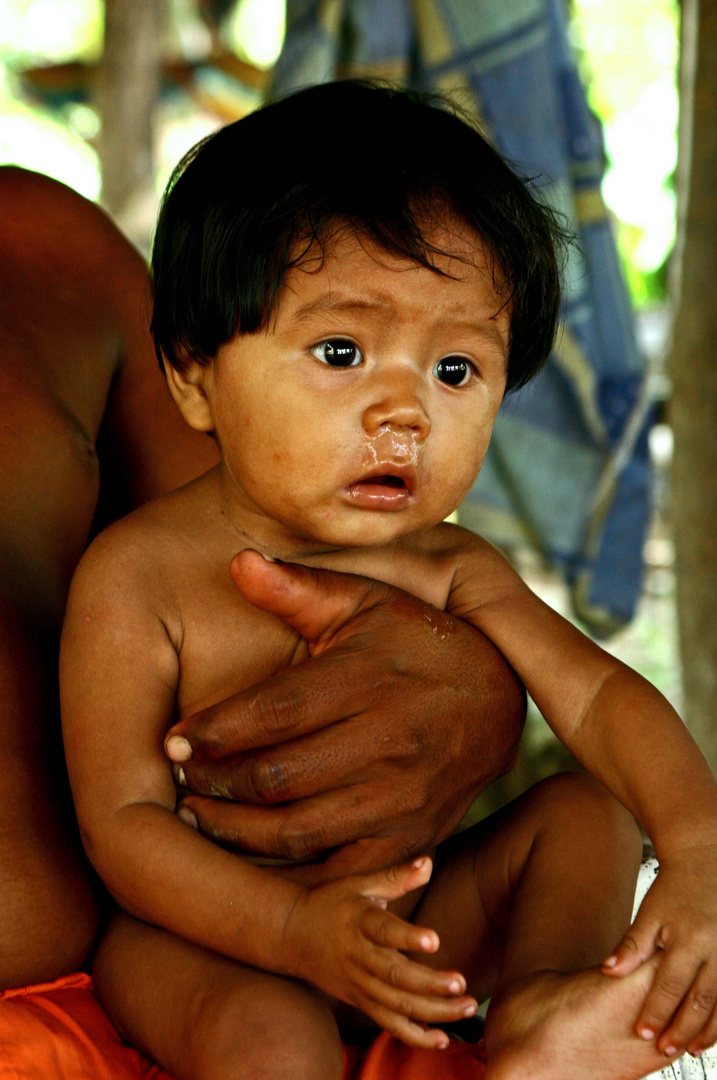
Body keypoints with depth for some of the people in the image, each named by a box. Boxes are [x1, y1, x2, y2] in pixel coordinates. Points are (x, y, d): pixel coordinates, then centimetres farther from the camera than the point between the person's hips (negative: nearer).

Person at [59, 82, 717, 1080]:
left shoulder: (449, 573, -4)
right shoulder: (136, 578, -18)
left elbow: (596, 691, -13)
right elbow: (123, 819, -18)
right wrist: (297, 928, -34)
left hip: (408, 915, 5)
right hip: (204, 933, -5)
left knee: (586, 813, -6)